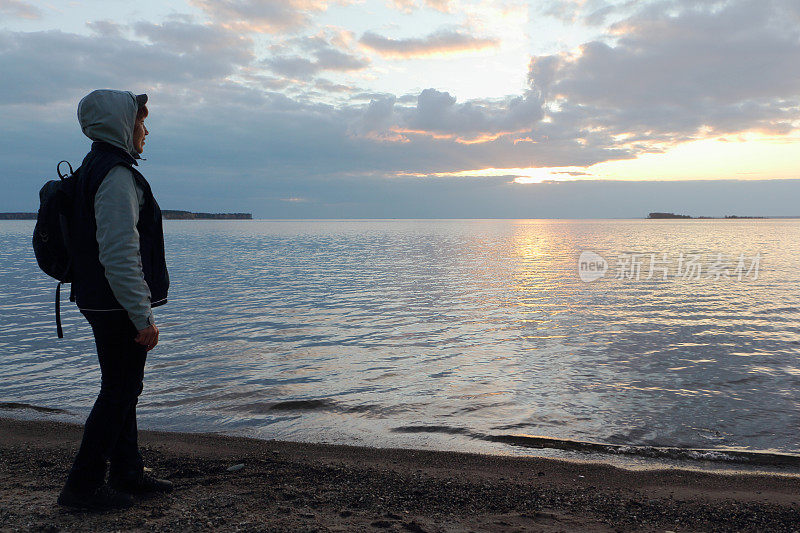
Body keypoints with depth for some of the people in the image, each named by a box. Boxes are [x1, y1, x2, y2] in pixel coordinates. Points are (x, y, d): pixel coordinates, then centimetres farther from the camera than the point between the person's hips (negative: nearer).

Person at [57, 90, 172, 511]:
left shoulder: (95, 169, 16)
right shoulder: (116, 175, -18)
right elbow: (120, 255, -25)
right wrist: (143, 317, -22)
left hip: (101, 302, 11)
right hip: (119, 307, -11)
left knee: (123, 390, 17)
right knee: (118, 393, 0)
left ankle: (127, 473, 29)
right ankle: (82, 486, 11)